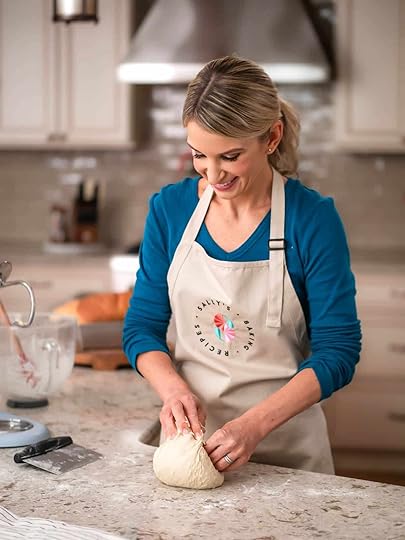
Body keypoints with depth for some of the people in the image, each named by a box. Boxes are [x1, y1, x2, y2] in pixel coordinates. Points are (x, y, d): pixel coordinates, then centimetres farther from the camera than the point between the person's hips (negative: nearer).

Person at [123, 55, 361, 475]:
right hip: (189, 438, 3)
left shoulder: (312, 218, -13)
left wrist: (255, 424, -23)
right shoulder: (169, 208, -4)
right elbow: (141, 327, 2)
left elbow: (338, 351, -12)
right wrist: (174, 389, -17)